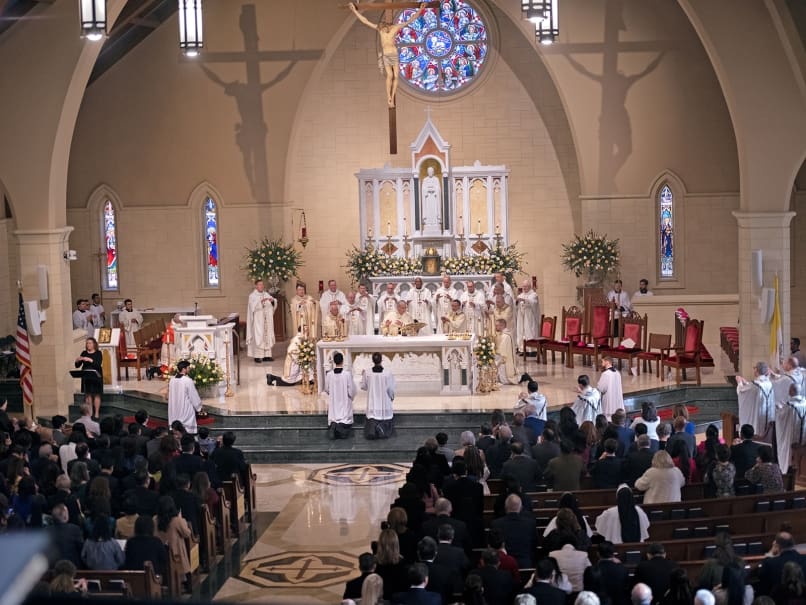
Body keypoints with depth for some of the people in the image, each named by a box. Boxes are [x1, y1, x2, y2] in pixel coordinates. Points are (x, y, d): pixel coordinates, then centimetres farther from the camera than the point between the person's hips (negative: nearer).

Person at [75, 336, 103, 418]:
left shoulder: (98, 353, -1)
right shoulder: (84, 353, 8)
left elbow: (99, 365, -15)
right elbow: (77, 366, 7)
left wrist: (90, 360, -25)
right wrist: (77, 361, -13)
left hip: (96, 376, -3)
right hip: (86, 377, 3)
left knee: (96, 394, -4)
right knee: (88, 394, 0)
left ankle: (97, 413, -2)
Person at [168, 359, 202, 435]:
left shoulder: (172, 380, 1)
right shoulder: (188, 381, -18)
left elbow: (170, 395, 11)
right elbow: (194, 396, -11)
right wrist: (199, 407, 4)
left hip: (174, 410, 7)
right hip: (186, 409, -7)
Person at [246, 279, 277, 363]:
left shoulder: (266, 294, 12)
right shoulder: (252, 296, -4)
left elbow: (274, 304, 5)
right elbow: (253, 306, -21)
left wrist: (272, 300, -17)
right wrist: (261, 301, -35)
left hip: (267, 320, 6)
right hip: (257, 321, -6)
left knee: (267, 336, 5)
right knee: (258, 337, -8)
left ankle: (267, 355, 10)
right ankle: (257, 356, -9)